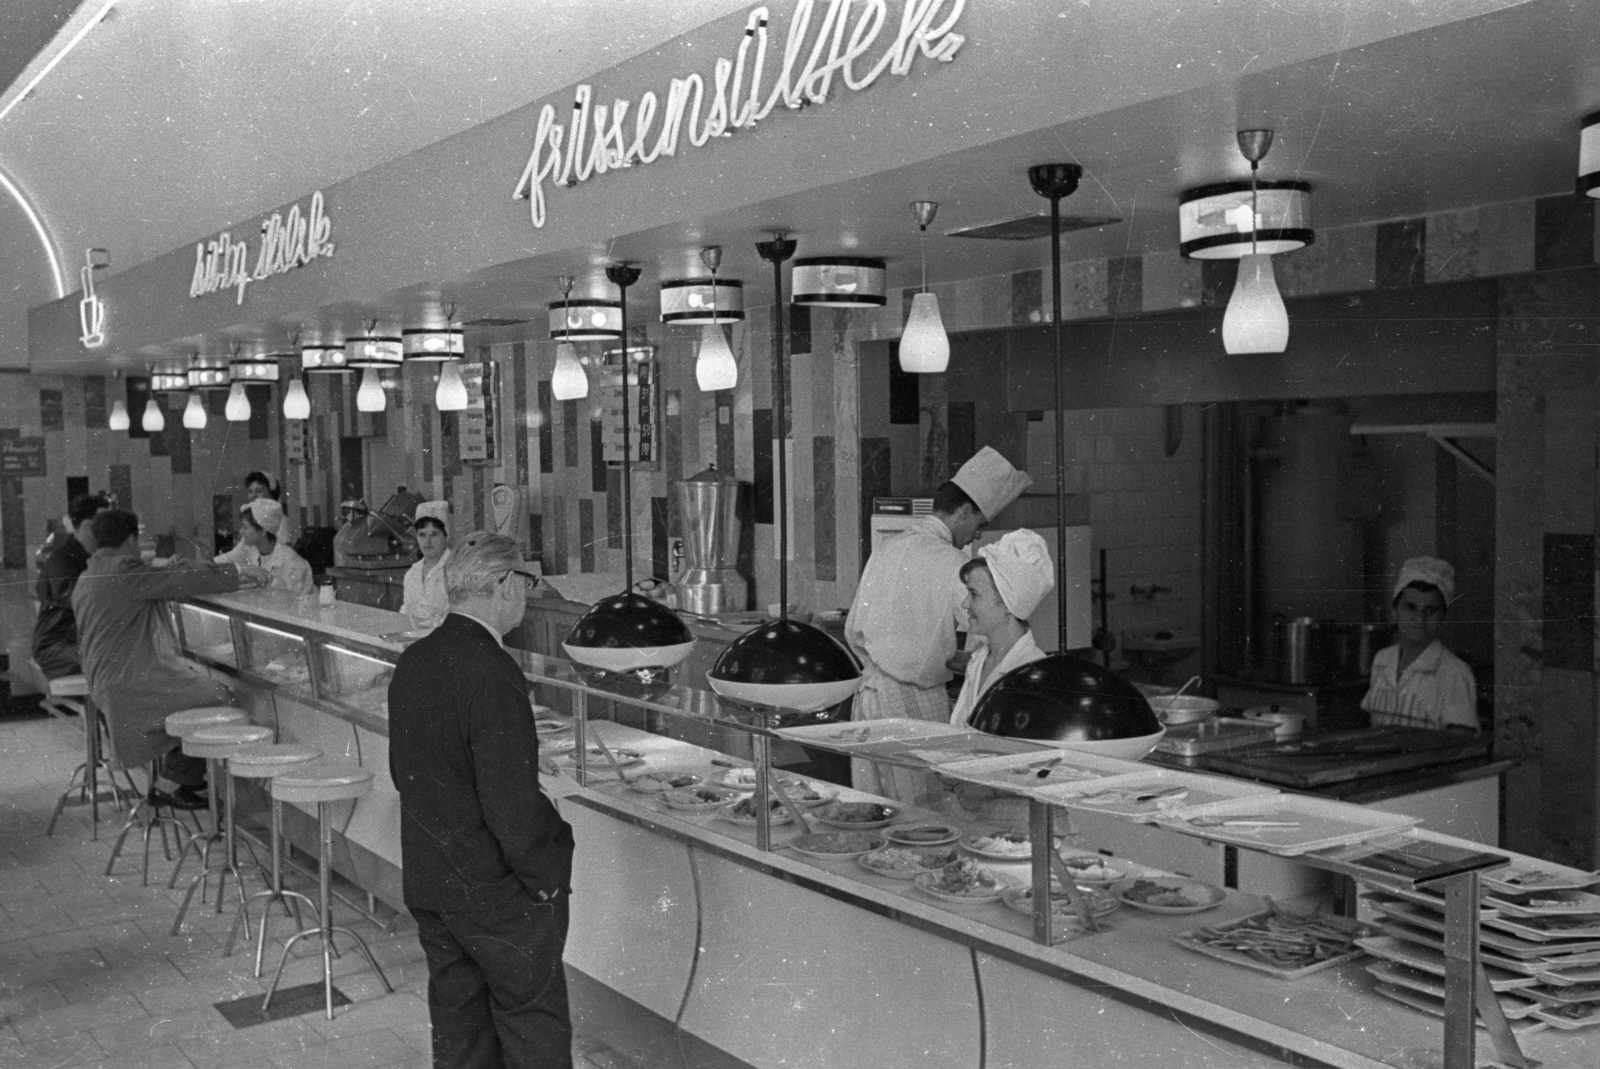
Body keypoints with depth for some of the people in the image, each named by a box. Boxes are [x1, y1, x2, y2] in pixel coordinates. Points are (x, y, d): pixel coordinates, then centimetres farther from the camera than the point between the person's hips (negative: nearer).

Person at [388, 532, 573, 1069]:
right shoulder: (492, 673, -23)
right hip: (498, 893, -8)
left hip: (427, 883, 8)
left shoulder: (411, 663, 3)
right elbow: (511, 798, -24)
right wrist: (546, 874, -12)